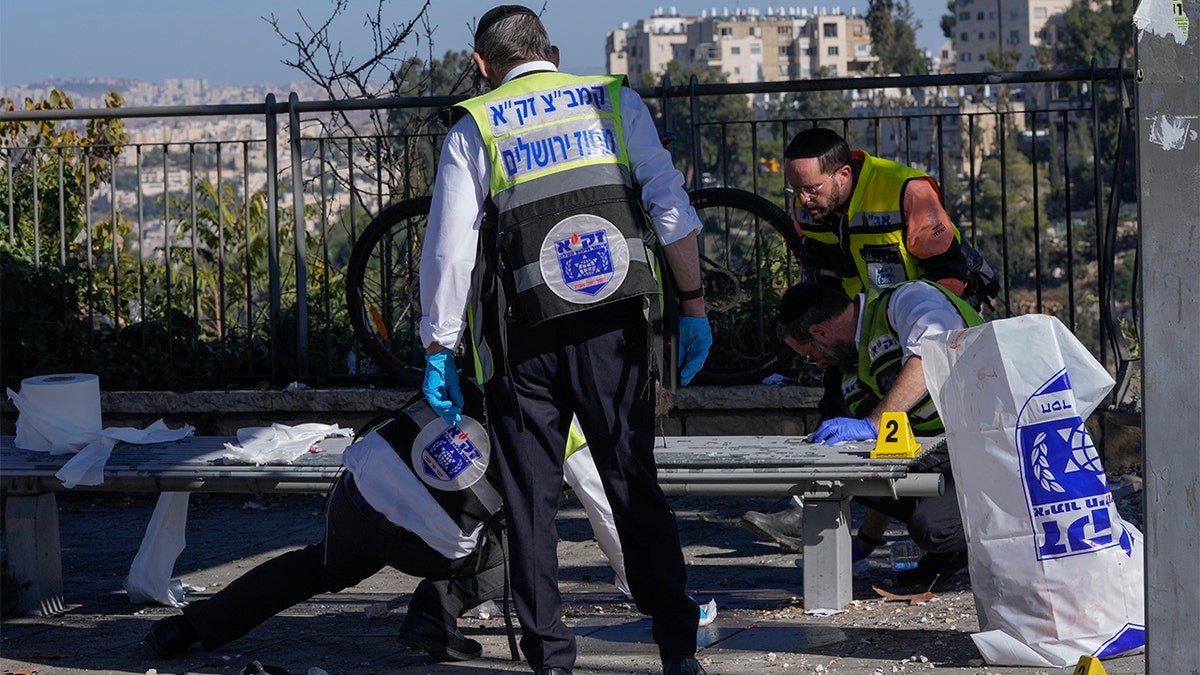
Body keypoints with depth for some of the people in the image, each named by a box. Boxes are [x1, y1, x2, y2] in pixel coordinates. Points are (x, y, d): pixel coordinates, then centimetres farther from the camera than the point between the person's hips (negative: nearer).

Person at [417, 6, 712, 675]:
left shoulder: (474, 129, 5)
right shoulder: (615, 101, 8)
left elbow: (449, 250, 0)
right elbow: (670, 206, 0)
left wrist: (438, 350, 5)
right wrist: (693, 306, 3)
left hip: (523, 342, -1)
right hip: (616, 330, 1)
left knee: (531, 500, 7)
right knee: (637, 486, 8)